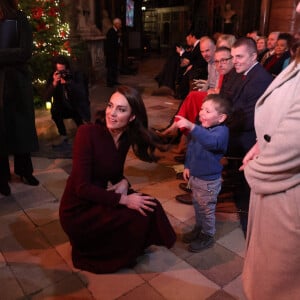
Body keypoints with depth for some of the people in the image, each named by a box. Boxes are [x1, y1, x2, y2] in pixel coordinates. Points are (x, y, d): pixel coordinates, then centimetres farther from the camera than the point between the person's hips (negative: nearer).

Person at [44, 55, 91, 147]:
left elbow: (82, 94, -33)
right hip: (65, 108, 2)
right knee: (54, 111, -27)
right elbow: (46, 98, -20)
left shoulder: (77, 75, -18)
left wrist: (67, 82, -46)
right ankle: (63, 135, -4)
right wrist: (54, 83, -36)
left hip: (79, 108, -2)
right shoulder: (52, 77, -12)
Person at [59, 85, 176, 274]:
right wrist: (123, 199, -25)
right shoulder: (88, 133, -23)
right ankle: (96, 254, 6)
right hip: (79, 211, -6)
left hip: (100, 199, 6)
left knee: (150, 206, -8)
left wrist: (123, 183, -13)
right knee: (139, 216, -17)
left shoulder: (125, 137, -3)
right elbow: (82, 187, -24)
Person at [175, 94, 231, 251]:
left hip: (209, 181, -7)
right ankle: (198, 228, 45)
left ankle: (208, 236, 31)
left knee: (207, 209, 10)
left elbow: (211, 141, -46)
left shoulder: (221, 131, -23)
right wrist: (187, 166, 14)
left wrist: (192, 127, -55)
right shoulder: (200, 128, 0)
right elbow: (191, 147, 14)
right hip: (195, 176, 7)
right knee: (197, 206, 24)